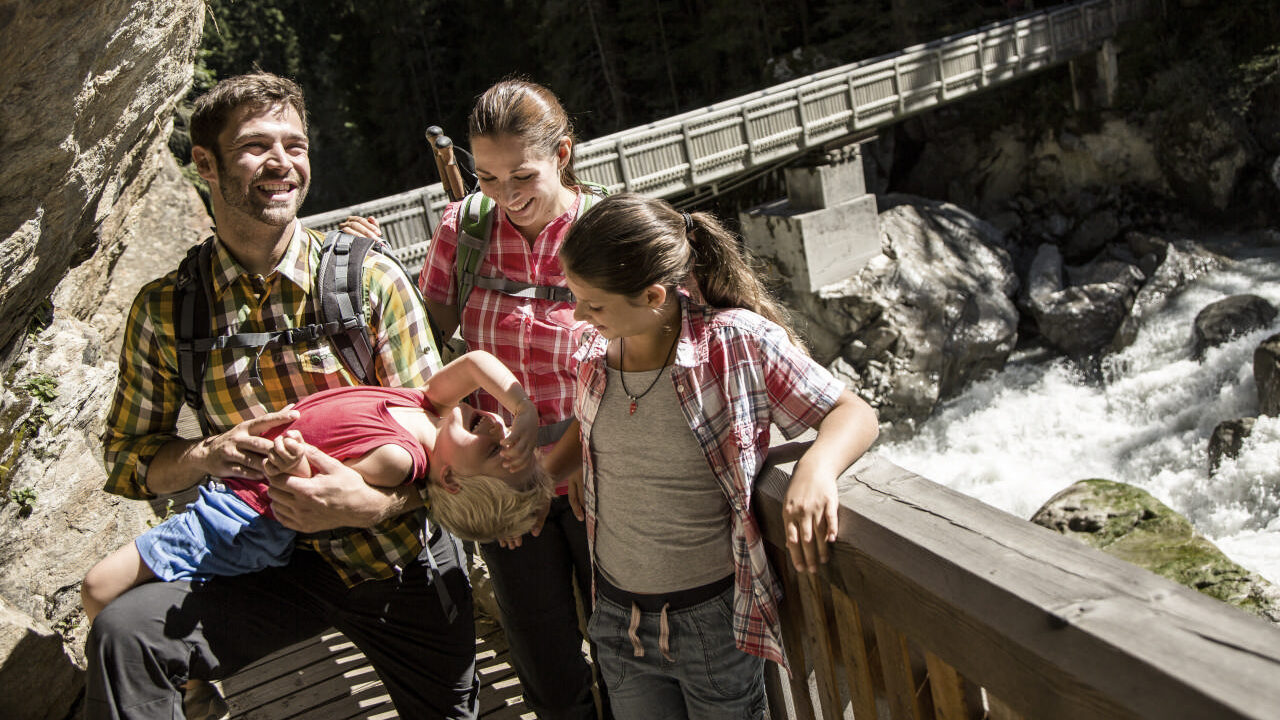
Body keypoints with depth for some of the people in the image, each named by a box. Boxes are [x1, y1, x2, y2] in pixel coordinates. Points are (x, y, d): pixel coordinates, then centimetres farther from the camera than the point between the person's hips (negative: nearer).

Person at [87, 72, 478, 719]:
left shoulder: (372, 281, -13)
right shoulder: (164, 312, -7)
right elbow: (127, 457, -1)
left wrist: (373, 504, -30)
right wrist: (209, 455, -22)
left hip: (404, 563, 0)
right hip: (281, 563, 0)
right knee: (123, 632, -25)